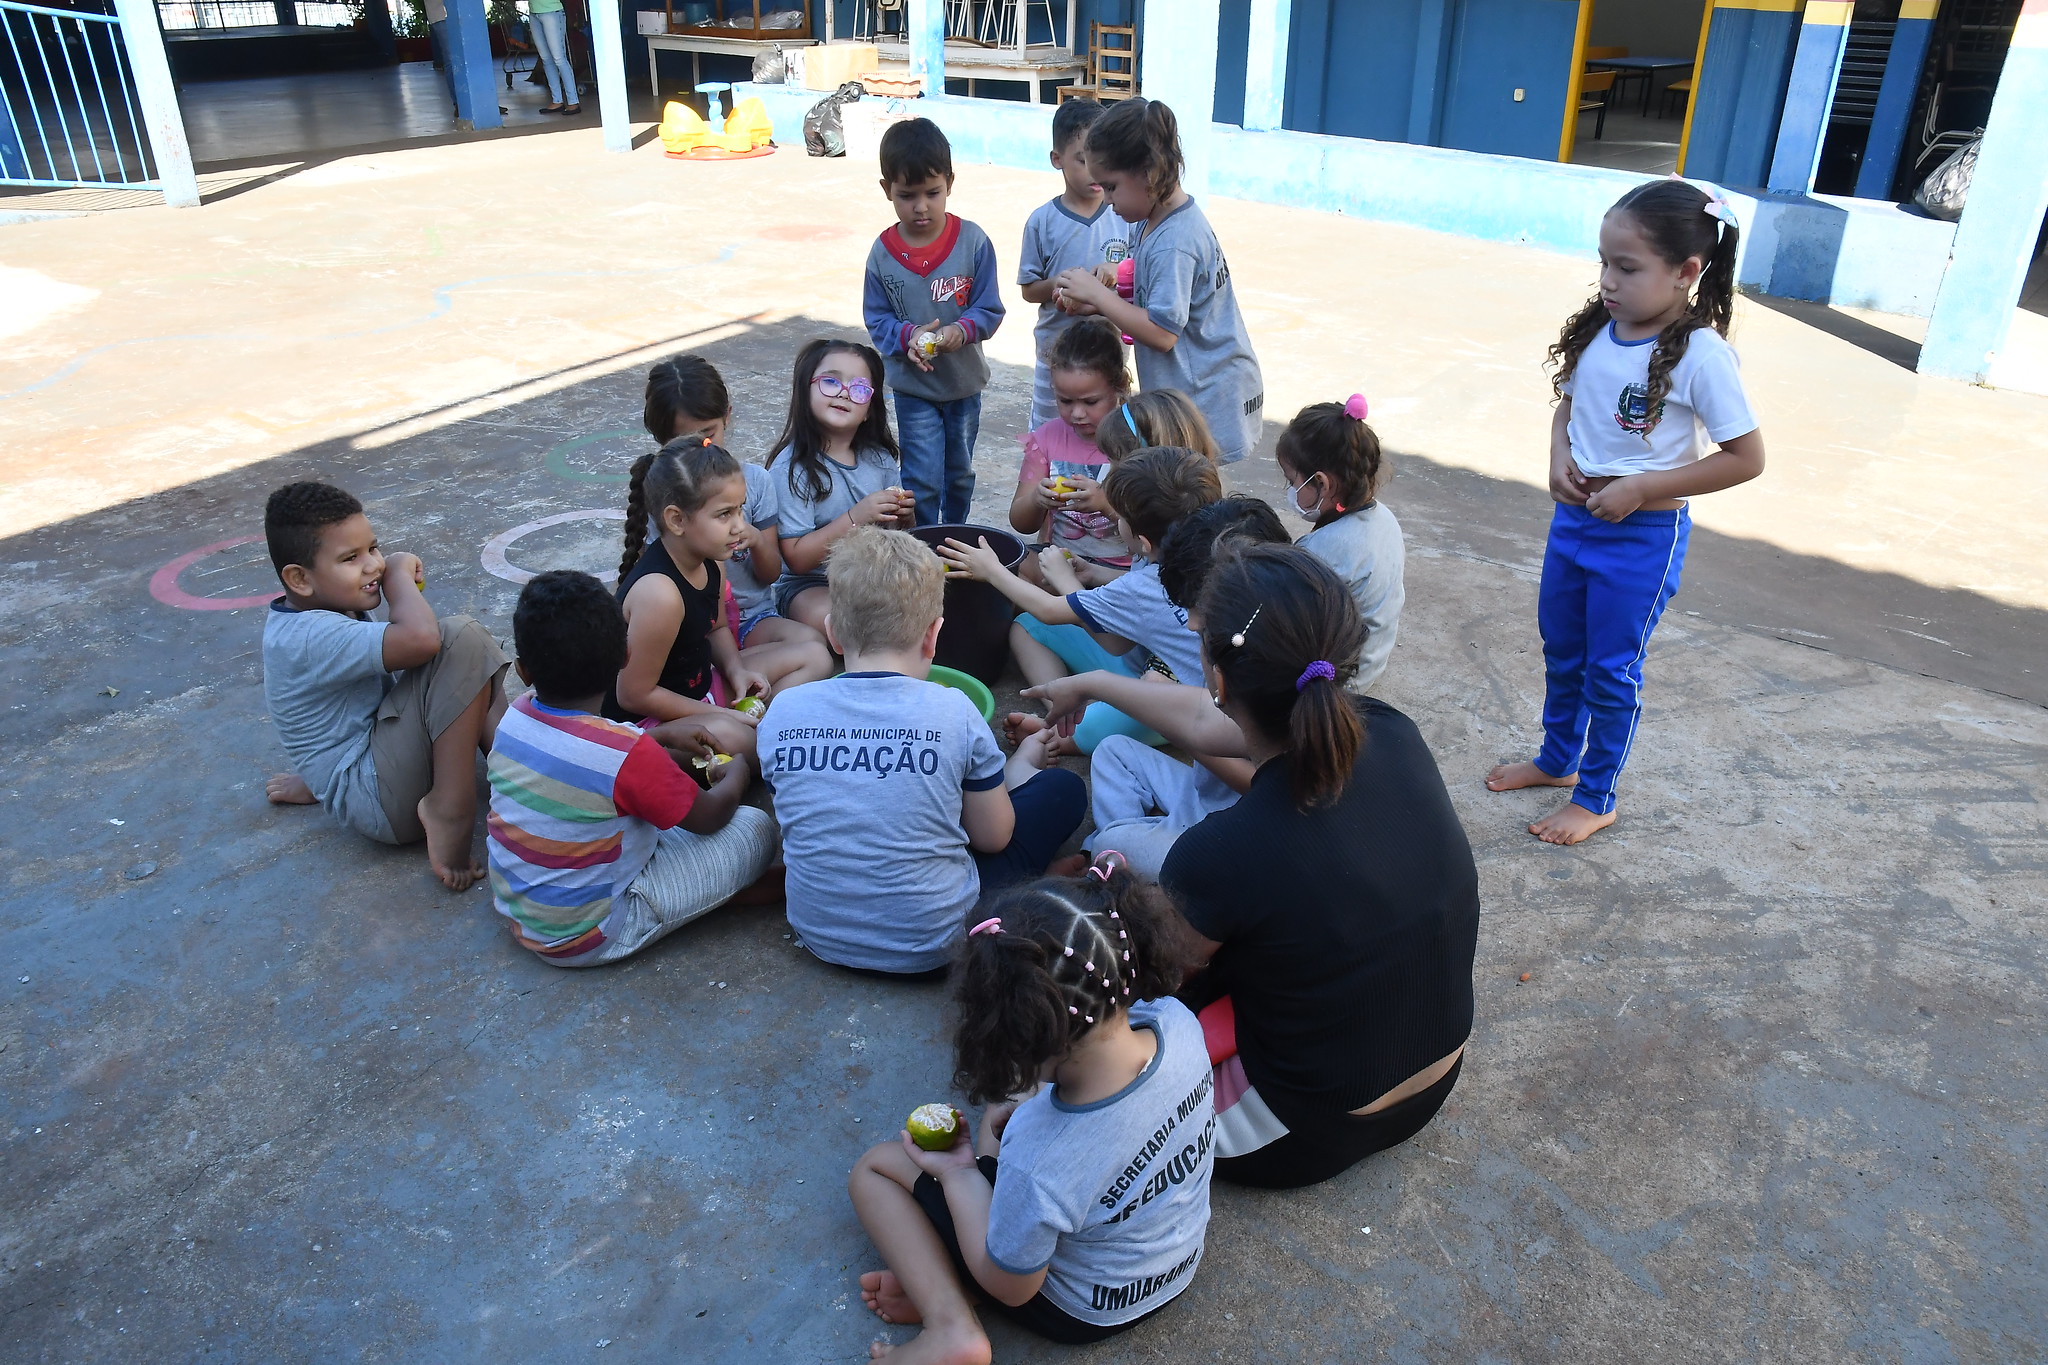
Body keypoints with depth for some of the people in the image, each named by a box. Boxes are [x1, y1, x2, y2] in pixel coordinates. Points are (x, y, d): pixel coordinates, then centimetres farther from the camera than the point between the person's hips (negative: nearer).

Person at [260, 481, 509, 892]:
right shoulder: (312, 637, -22)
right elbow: (420, 638, -36)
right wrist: (399, 574, -19)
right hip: (382, 803, -11)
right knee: (460, 639, -24)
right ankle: (449, 808, -22)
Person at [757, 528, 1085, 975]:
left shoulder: (783, 713, -10)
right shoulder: (953, 712, -17)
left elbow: (791, 823, 7)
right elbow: (993, 837, -3)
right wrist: (1024, 763, 17)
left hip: (817, 933, 4)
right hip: (928, 944, -3)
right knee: (1064, 788, 10)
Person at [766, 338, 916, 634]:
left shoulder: (881, 458, 2)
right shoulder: (792, 467, -14)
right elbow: (797, 559, -17)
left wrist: (902, 516, -9)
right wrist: (854, 518, -26)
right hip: (809, 585, -5)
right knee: (826, 618, -35)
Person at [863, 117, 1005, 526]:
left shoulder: (973, 241, -13)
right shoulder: (883, 253, -10)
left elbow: (990, 309, -10)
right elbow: (876, 319, -4)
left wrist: (961, 330, -30)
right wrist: (908, 336, -24)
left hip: (965, 382, 1)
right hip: (913, 387, -1)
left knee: (960, 474, 19)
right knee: (923, 481, -4)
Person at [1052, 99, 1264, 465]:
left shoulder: (1173, 243, -22)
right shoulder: (1154, 222, 9)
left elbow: (1161, 332, -25)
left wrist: (1097, 293, -16)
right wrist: (1095, 302, 2)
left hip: (1207, 403, -10)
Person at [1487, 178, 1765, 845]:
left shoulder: (1700, 354, -20)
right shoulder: (1598, 331, -4)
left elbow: (1746, 458, -16)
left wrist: (1641, 489, -20)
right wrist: (1560, 456, -6)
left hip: (1643, 538, -6)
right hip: (1573, 518, 6)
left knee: (1611, 670, 8)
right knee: (1561, 651, 21)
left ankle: (1595, 798, 26)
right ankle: (1557, 760, 44)